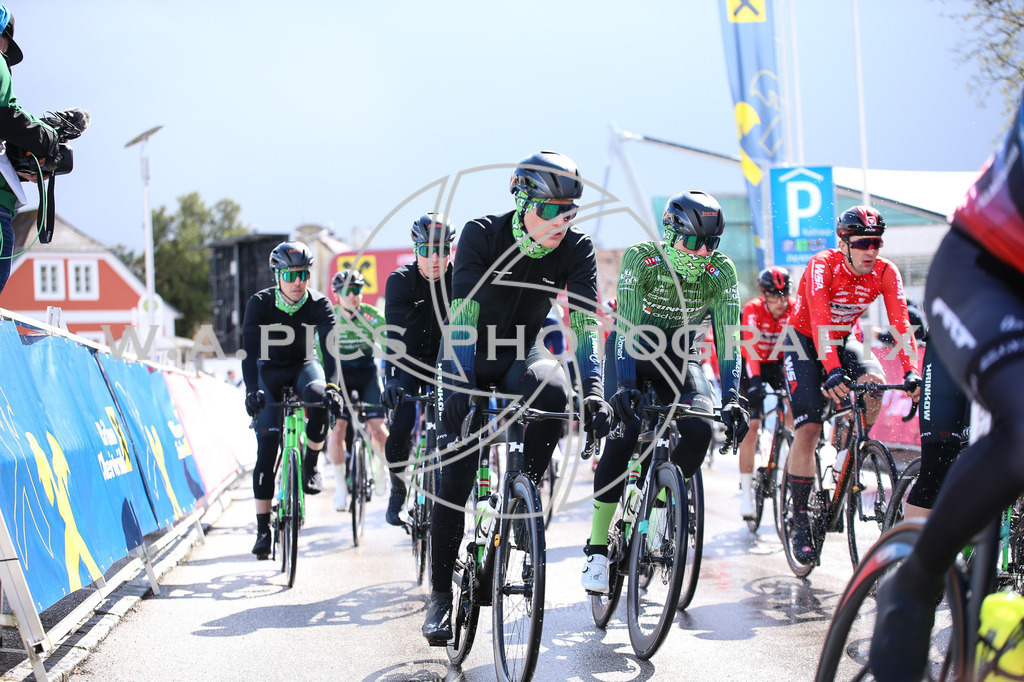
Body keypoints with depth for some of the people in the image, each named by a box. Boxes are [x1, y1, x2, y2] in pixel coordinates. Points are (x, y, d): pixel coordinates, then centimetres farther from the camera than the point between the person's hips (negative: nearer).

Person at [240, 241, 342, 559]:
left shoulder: (319, 304, -19)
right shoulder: (260, 303, -20)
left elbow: (331, 346, -29)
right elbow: (249, 349, -28)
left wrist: (332, 386, -46)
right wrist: (252, 390, -43)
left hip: (304, 365, 0)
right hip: (270, 370, 0)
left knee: (318, 396, -36)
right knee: (267, 446, -11)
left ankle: (310, 465, -13)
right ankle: (263, 528, -5)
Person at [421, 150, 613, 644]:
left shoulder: (576, 249, -15)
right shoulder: (482, 235, -23)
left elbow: (584, 325, -18)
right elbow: (462, 314, -29)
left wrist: (593, 394, -31)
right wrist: (461, 386, -41)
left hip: (521, 354, 2)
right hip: (469, 358, -2)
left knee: (553, 392, -34)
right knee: (456, 476, -10)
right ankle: (440, 595, 3)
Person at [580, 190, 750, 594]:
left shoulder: (721, 271, -18)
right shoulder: (640, 258, -25)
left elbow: (727, 336, -22)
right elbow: (628, 326, -33)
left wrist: (731, 397, -35)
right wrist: (625, 386, -46)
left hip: (679, 357, 3)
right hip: (632, 352, -3)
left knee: (700, 431, -23)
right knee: (624, 433, -23)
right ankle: (597, 549, -16)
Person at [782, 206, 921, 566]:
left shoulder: (886, 273, -17)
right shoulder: (822, 265, -28)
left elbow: (901, 322, -25)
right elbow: (820, 321, -40)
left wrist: (911, 372, -40)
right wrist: (832, 371, -53)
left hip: (844, 340, 4)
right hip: (805, 341, -4)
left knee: (874, 382, -28)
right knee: (808, 429, -16)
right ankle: (800, 519, -4)